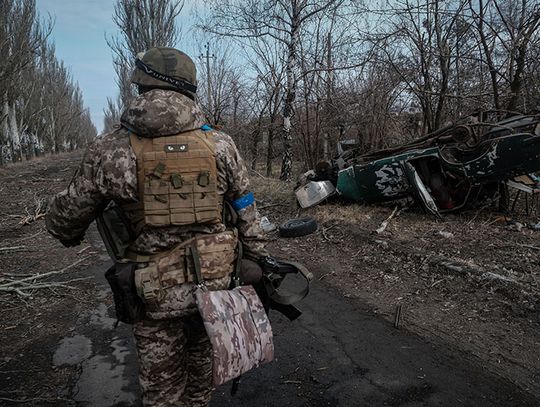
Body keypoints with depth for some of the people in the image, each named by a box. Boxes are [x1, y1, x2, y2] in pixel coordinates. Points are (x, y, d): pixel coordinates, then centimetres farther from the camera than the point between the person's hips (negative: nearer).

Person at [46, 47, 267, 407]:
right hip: (216, 281, 3)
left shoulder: (112, 149, -10)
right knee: (203, 363, 26)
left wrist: (70, 235, 24)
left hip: (157, 291, -2)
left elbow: (66, 217, 1)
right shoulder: (221, 144, -5)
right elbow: (247, 213, -1)